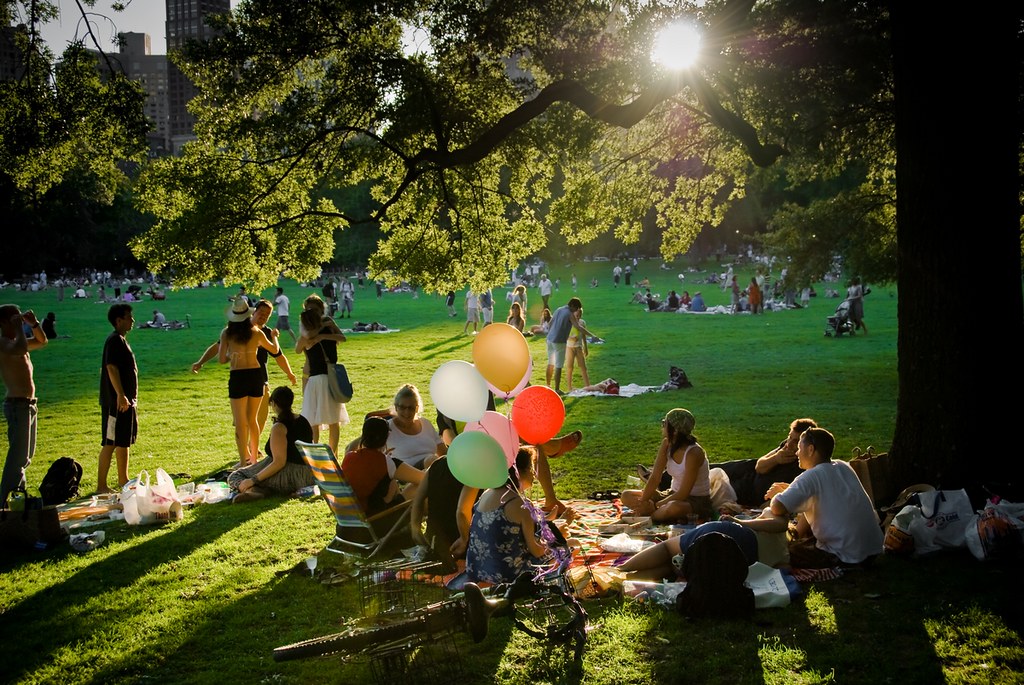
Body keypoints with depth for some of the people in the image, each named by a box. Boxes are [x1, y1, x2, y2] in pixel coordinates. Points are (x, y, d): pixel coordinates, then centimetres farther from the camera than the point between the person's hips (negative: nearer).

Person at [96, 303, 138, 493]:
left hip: (127, 400, 10)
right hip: (117, 401, -10)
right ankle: (101, 485, -6)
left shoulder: (121, 340, 17)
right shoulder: (115, 340, -14)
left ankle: (123, 481, 25)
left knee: (125, 441, 16)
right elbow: (111, 368, -23)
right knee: (110, 443, -8)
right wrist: (121, 396, -29)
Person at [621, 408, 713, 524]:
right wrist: (643, 502, -18)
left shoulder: (693, 453, -25)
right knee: (626, 496, 0)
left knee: (674, 507, -42)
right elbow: (655, 478, -6)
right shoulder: (667, 444, -6)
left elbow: (683, 494, -25)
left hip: (698, 501, -7)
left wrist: (654, 506, -22)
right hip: (674, 495, 7)